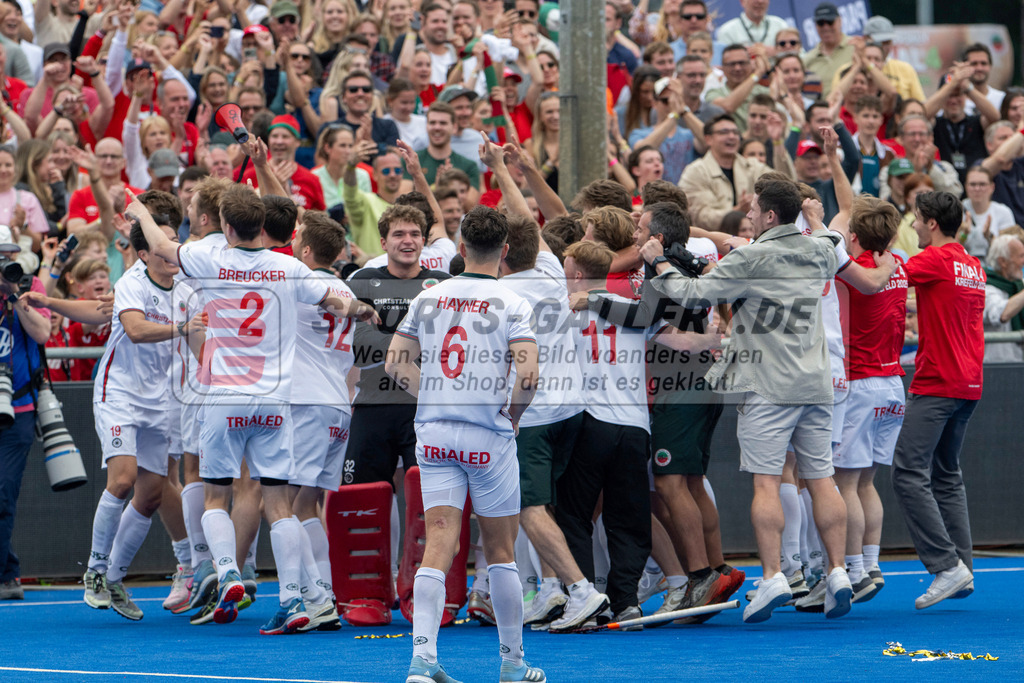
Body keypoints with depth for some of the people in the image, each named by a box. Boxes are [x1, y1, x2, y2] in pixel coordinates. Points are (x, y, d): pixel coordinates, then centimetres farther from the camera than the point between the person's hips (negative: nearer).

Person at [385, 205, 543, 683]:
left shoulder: (428, 298, 5)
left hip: (434, 434, 3)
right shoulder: (512, 306, -7)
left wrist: (434, 399, 12)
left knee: (438, 546, -1)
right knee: (500, 552, 9)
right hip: (488, 439, -3)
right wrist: (512, 416, 0)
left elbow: (396, 363, 5)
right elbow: (527, 376, -17)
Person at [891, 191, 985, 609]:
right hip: (968, 383, 9)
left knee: (909, 473, -10)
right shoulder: (974, 267, 14)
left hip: (937, 383, -9)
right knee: (947, 474, 14)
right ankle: (962, 570, 9)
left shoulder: (936, 259, -11)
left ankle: (946, 564, -17)